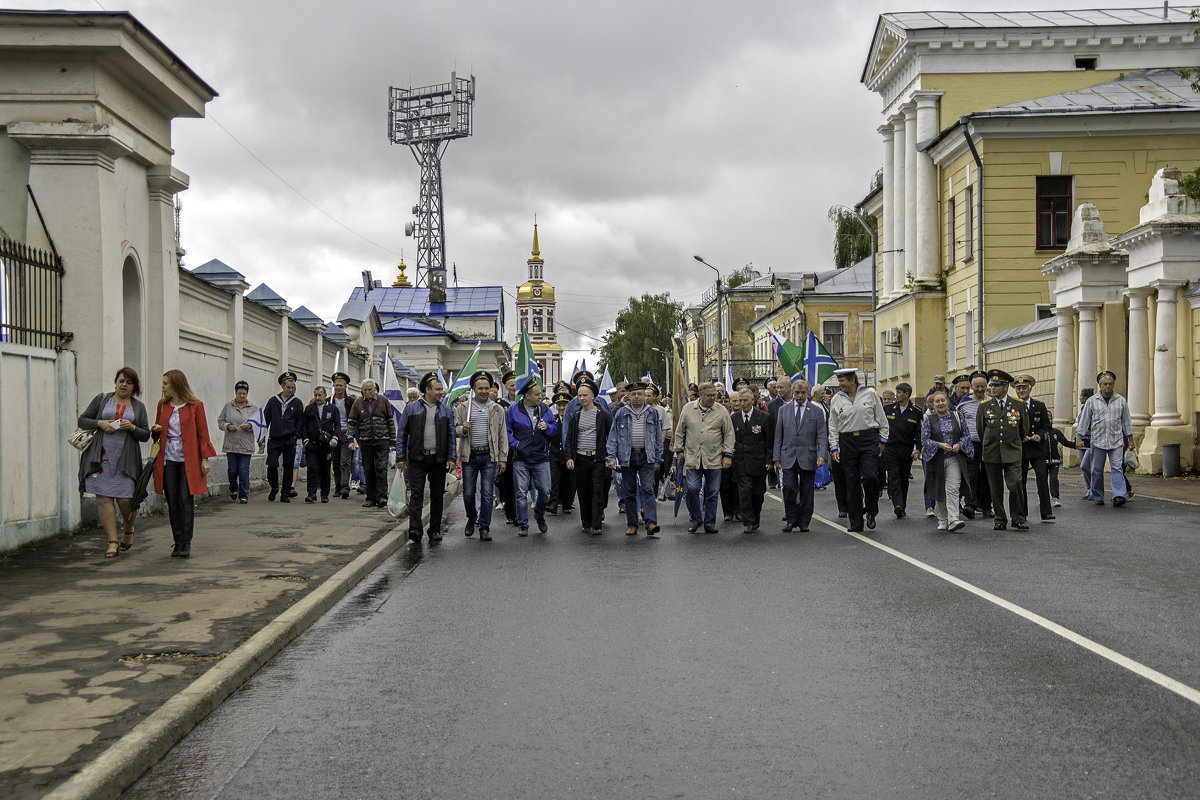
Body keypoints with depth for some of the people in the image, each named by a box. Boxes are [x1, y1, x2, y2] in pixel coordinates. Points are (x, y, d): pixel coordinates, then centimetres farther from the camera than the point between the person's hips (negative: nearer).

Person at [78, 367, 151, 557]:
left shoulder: (139, 407, 12)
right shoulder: (102, 399, 10)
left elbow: (146, 434, 10)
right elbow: (82, 420, 10)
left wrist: (132, 428, -9)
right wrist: (100, 423, -8)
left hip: (125, 459, 0)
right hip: (101, 457, 0)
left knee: (125, 499, -5)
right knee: (103, 498, -5)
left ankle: (128, 531, 24)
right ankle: (113, 542, -2)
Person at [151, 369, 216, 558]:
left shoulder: (195, 406, -2)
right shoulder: (163, 404, 11)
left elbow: (202, 433, -1)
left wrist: (205, 459, -5)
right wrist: (155, 430, -2)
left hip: (188, 460, -4)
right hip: (168, 459, 4)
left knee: (186, 499, -8)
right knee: (172, 500, 2)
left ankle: (186, 544, -5)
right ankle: (178, 542, 9)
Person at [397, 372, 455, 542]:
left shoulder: (445, 411, 10)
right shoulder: (411, 408, 4)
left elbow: (451, 436, 10)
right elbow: (402, 434, 5)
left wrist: (451, 458, 1)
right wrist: (400, 457, 0)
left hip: (439, 459, 3)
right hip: (417, 459, -2)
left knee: (437, 495, 7)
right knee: (416, 494, -10)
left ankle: (435, 530, 17)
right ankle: (415, 529, -15)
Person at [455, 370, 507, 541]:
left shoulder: (497, 409, 7)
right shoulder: (463, 408, 6)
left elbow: (502, 435, 8)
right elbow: (455, 429, 10)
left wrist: (503, 458, 2)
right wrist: (463, 429, -14)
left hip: (489, 455, 0)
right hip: (469, 455, 0)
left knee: (487, 493, -4)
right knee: (468, 493, 4)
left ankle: (485, 528, 1)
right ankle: (472, 518, 30)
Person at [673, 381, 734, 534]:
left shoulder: (721, 411, 2)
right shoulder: (688, 409, 5)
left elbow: (729, 434, 5)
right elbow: (680, 432, 13)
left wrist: (727, 455, -1)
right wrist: (679, 450, 11)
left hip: (714, 459, 0)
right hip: (692, 458, 0)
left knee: (712, 493, 4)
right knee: (692, 489, -7)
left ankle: (710, 523, 14)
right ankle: (696, 519, 12)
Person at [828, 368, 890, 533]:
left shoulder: (869, 394, 2)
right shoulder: (837, 399, 7)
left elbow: (881, 419, 8)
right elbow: (833, 426, 9)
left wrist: (882, 440, 6)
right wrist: (834, 448, 3)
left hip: (869, 439, -2)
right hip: (847, 442, 2)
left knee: (869, 476, -17)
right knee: (852, 482, 2)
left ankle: (871, 512, 9)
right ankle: (856, 524, 8)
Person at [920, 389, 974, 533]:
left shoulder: (956, 417, 6)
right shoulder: (928, 419, 2)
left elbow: (966, 434, 10)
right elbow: (924, 439, -4)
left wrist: (959, 445, -9)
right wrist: (940, 445, -18)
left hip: (954, 458, 0)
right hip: (936, 459, 0)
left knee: (952, 490, -12)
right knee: (939, 490, 8)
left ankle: (953, 521, -20)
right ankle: (942, 521, 21)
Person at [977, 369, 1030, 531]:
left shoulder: (1019, 405, 2)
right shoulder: (984, 405, 4)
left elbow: (1024, 429, 14)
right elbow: (980, 429, 16)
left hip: (1012, 453, -1)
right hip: (991, 454, 2)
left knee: (1015, 485, -12)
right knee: (995, 488, 4)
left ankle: (1018, 519, -1)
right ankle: (1000, 520, 13)